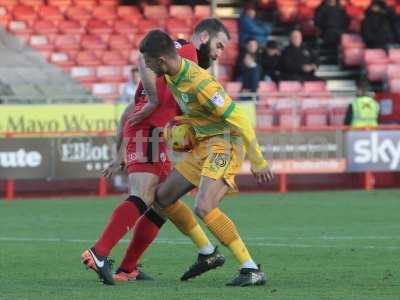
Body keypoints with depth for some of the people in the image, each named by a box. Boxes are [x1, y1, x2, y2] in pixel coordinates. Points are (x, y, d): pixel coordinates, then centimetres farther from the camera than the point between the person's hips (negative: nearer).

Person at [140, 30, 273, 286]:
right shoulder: (172, 76, 1)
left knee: (204, 208, -25)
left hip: (225, 143, -10)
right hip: (203, 145, 10)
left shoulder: (199, 82, -27)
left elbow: (239, 119, -23)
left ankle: (252, 270, -21)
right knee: (163, 196, 14)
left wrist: (258, 162, -20)